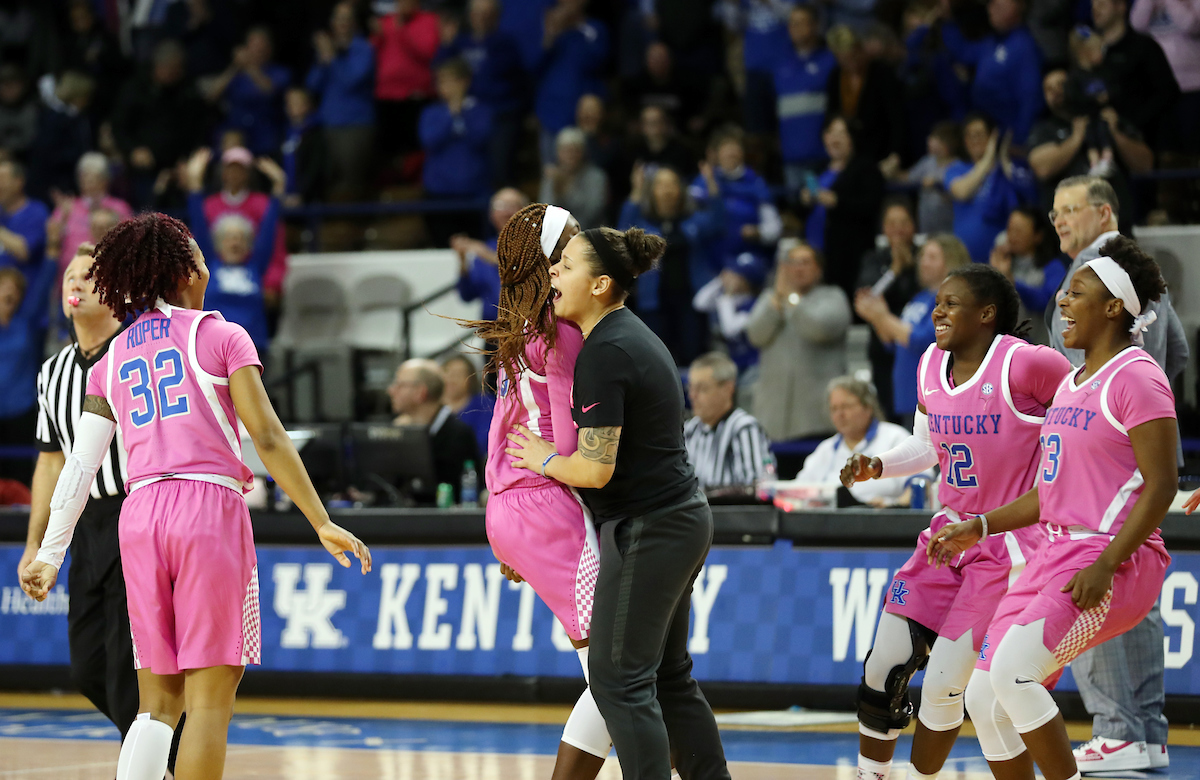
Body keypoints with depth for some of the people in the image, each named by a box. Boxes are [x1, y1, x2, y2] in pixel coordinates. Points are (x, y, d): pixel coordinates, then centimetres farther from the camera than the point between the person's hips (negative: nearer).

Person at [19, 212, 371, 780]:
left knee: (157, 701, 11)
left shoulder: (111, 361, 16)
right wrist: (322, 524, -3)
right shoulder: (221, 337, 3)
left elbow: (79, 465, 12)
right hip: (209, 505, -5)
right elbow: (268, 439, -4)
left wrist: (50, 553, 17)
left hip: (139, 515, 5)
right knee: (211, 694, -3)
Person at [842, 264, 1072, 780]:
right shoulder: (931, 365, 3)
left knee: (944, 685, -8)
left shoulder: (1023, 364, -18)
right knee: (883, 668, 2)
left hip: (1009, 544, -7)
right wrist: (876, 466, 0)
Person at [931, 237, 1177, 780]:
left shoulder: (1136, 378, -10)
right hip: (1054, 553, 9)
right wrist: (979, 528, 16)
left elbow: (1162, 485, -16)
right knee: (984, 696, 2)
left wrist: (1105, 566, -23)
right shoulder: (1072, 382, 18)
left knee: (1012, 670, -26)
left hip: (1113, 564, -9)